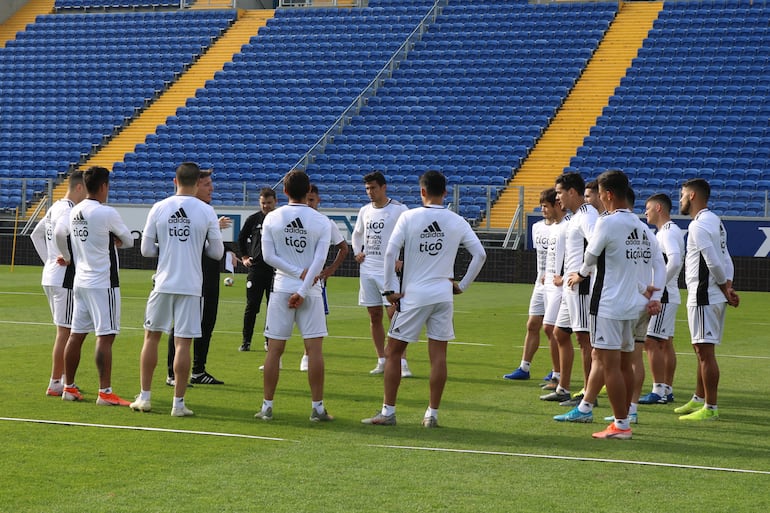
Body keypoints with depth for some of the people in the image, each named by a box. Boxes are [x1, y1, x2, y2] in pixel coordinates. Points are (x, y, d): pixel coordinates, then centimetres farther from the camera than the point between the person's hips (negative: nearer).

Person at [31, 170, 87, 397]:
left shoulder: (55, 207, 15)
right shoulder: (69, 210, -16)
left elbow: (36, 234, 25)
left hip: (51, 276, 10)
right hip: (65, 278, -10)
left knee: (65, 331, 18)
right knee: (65, 331, -4)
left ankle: (63, 380, 24)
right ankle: (55, 384, -1)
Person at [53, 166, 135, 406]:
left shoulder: (74, 211, 7)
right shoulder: (106, 213, -14)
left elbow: (59, 233, 23)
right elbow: (129, 240, -3)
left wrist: (66, 257, 38)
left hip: (80, 281, 8)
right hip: (103, 282, -8)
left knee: (76, 334, 12)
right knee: (105, 336, -8)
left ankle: (69, 387, 19)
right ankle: (105, 392, -11)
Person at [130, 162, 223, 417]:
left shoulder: (158, 208, -1)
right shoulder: (206, 212, -4)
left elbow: (146, 249, 3)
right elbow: (217, 252, 3)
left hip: (163, 283, 2)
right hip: (190, 286, -1)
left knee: (151, 337, 14)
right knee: (183, 343, 0)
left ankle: (145, 396, 16)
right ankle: (178, 403, 1)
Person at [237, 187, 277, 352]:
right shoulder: (253, 219, 5)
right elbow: (241, 238, 19)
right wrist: (244, 257, 12)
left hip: (276, 270, 0)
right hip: (256, 268, 0)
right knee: (251, 306, -1)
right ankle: (246, 340, 6)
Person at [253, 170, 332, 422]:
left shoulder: (272, 218, 1)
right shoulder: (321, 221, -2)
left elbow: (269, 256, -4)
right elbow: (320, 260, -10)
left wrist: (298, 273, -5)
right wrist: (303, 289, -10)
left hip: (282, 288, 1)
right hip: (310, 291, -1)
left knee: (274, 349, 5)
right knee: (314, 349, 2)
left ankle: (267, 406, 6)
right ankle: (317, 407, 2)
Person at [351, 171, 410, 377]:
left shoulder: (398, 209, -6)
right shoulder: (364, 211, 11)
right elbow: (357, 234, 28)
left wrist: (402, 259, -13)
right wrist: (357, 252, 12)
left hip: (389, 270, -6)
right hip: (368, 270, 6)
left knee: (394, 314, -10)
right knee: (374, 317, 7)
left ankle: (402, 362, -8)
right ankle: (381, 361, 14)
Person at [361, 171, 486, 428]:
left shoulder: (409, 217, -5)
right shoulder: (457, 222, 3)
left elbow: (391, 252, -10)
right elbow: (480, 254, 2)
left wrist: (391, 289, -3)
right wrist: (462, 285, 11)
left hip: (413, 295, -2)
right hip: (443, 295, 3)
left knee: (393, 351, 6)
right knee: (438, 355, 5)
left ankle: (388, 412, 6)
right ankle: (432, 414, 6)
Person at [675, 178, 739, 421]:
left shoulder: (698, 226, -17)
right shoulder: (715, 221, 16)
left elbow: (715, 263, -21)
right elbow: (726, 260, 12)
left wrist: (726, 291, -8)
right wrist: (729, 288, 2)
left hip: (704, 297, -10)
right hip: (713, 297, 10)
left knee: (705, 351, -7)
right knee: (702, 350, 19)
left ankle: (710, 408, -5)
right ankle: (699, 399, 29)